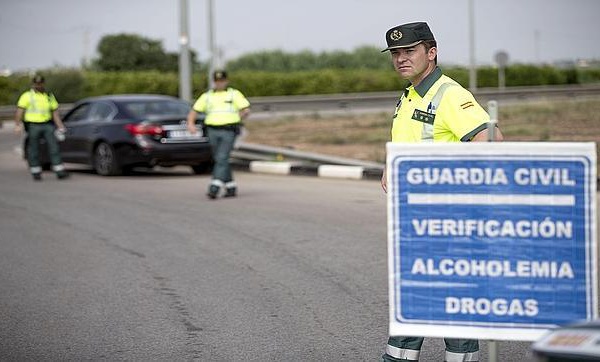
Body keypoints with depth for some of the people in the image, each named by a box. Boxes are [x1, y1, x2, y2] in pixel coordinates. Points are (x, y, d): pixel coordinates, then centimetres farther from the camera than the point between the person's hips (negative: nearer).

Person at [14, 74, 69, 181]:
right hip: (33, 125, -3)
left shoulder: (49, 96, 14)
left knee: (54, 147, -4)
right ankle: (36, 173, 12)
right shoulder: (27, 96, 0)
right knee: (34, 149, 1)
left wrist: (60, 127, 10)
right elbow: (20, 110, -9)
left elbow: (55, 112, 17)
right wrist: (18, 124, -22)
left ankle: (60, 172, -4)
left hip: (47, 124, 3)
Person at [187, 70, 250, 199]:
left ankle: (214, 188, -21)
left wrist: (235, 120, -1)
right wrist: (190, 123, -7)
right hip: (213, 131, 4)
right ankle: (231, 188, 19)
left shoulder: (234, 94, 6)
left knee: (222, 159, -15)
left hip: (228, 132, -4)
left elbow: (246, 110, 2)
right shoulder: (207, 96, 12)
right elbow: (194, 111, 10)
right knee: (220, 160, 7)